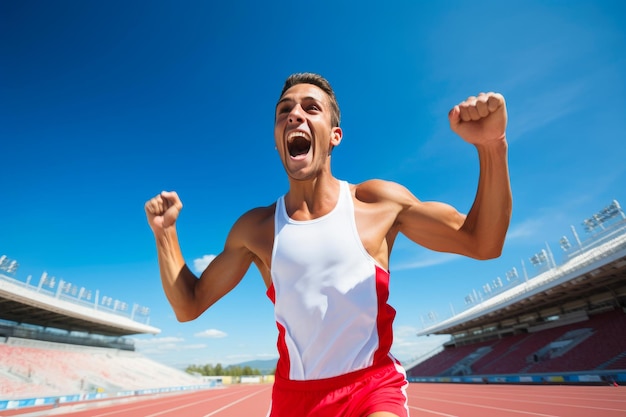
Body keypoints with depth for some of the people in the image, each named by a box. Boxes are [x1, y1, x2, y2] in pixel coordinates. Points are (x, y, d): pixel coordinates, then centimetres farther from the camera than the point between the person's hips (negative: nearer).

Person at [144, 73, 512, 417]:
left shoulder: (380, 202, -7)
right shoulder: (254, 229, -4)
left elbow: (483, 244, -2)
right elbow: (188, 306, 4)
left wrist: (491, 146, -15)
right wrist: (165, 231, -9)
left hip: (374, 386, -1)